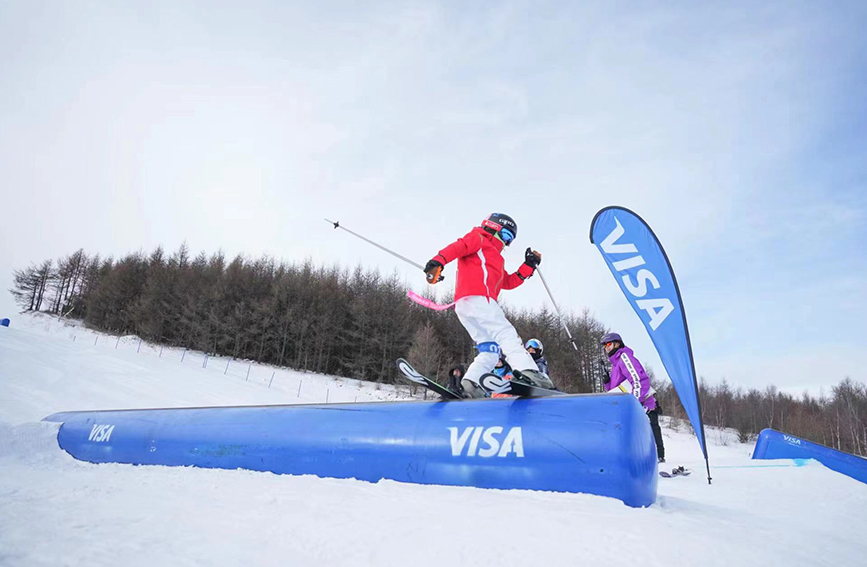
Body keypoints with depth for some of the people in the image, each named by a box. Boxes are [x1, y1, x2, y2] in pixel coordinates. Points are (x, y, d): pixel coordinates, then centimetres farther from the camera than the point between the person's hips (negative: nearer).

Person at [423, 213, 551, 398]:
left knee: (490, 351, 4)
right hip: (477, 298, -9)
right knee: (506, 334, -20)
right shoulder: (478, 238, 13)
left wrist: (529, 266, 28)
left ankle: (469, 385, -7)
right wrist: (438, 261, -26)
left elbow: (509, 282, 34)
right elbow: (458, 246, -8)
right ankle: (527, 371, -35)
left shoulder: (494, 259, 40)